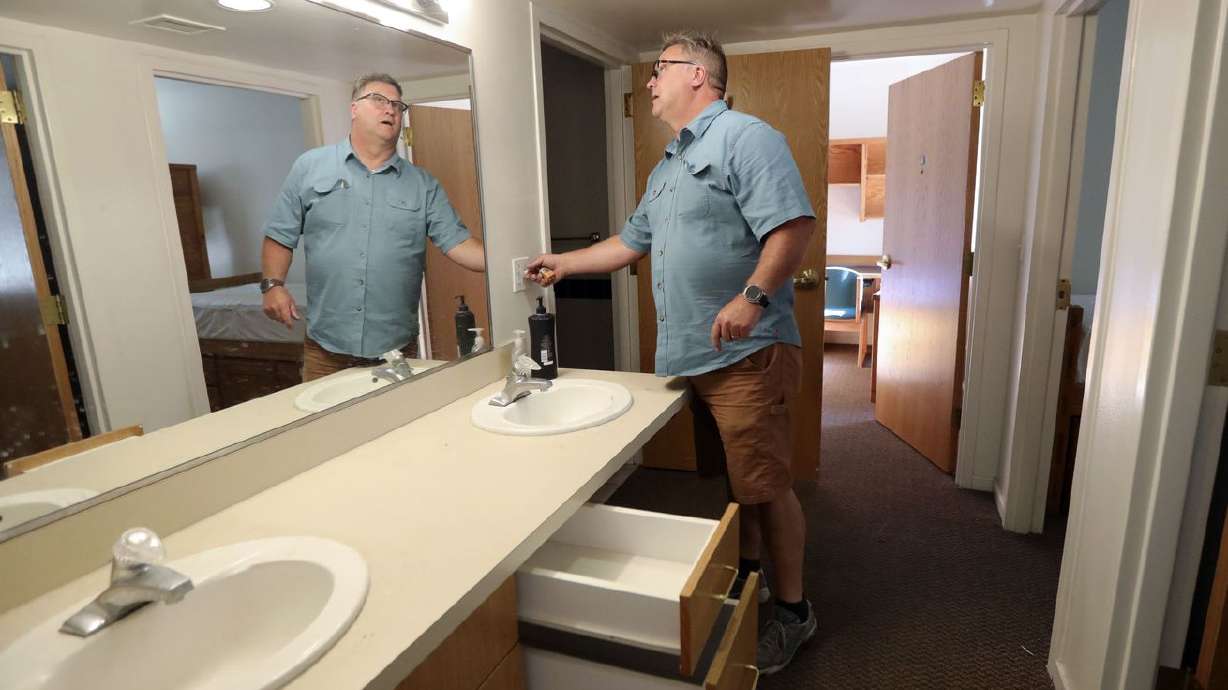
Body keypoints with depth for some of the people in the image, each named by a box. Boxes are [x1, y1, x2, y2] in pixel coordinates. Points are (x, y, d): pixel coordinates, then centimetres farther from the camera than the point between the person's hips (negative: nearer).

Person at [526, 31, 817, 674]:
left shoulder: (744, 137, -7)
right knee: (735, 477, 19)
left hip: (744, 354, -8)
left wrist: (753, 295, -29)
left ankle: (792, 609, 18)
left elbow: (793, 224, -18)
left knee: (765, 486, 0)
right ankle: (745, 575, 36)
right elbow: (632, 242, 28)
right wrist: (565, 262, 29)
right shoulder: (667, 166, 22)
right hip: (691, 355, 8)